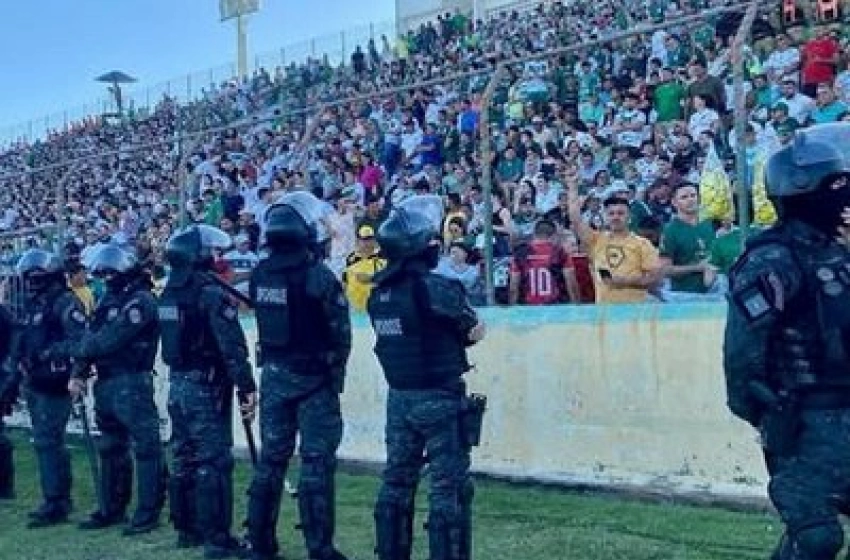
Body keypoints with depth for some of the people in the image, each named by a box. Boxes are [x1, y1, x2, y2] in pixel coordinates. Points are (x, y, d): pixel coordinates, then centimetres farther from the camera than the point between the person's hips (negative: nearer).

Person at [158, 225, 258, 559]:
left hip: (178, 384, 9)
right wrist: (247, 387, -20)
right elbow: (232, 346, -22)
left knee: (185, 458, 16)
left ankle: (187, 528, 25)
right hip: (206, 387, -9)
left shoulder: (170, 292, 10)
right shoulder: (210, 292, -16)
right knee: (214, 462, -5)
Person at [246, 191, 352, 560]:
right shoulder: (318, 275, -17)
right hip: (313, 378, -5)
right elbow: (341, 332, -13)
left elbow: (267, 324, 6)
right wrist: (337, 370, 1)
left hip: (274, 375, 6)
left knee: (271, 459, 14)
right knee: (316, 462, 0)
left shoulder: (259, 274, 0)